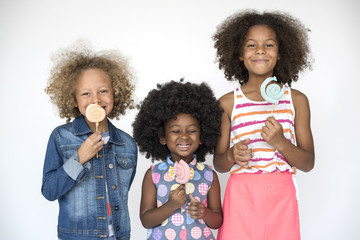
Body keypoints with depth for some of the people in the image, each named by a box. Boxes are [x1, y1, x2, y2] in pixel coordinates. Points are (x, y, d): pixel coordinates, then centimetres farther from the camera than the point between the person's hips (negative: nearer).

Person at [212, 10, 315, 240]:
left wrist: (281, 143, -14)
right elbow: (218, 163, 7)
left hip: (281, 197, 1)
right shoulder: (228, 103, 3)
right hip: (241, 197, 0)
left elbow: (308, 163, 3)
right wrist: (232, 156, -14)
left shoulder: (297, 99, 4)